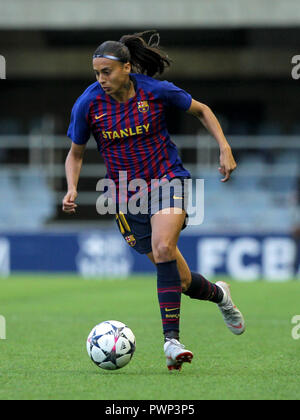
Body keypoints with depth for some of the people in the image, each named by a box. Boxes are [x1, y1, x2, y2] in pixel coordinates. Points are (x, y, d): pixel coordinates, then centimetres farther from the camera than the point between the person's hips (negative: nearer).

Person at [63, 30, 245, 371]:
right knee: (179, 281, 2)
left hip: (167, 179, -2)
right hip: (126, 193, 2)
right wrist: (72, 190, -11)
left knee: (163, 248, -30)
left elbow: (201, 111, 6)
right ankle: (219, 294, 35)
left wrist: (225, 148, -3)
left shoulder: (156, 91, -11)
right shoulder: (88, 104, -8)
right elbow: (76, 153, 6)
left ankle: (171, 339, -26)